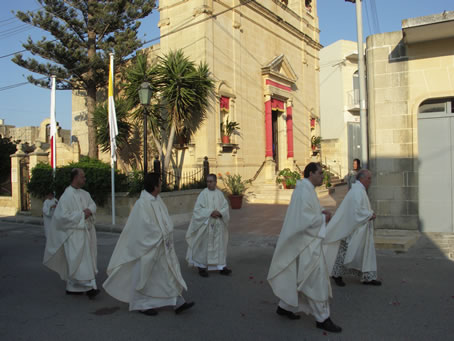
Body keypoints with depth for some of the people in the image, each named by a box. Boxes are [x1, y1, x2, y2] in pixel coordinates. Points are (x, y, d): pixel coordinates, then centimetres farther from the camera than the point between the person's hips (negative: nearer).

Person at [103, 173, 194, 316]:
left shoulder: (157, 200, 5)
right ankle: (142, 304, 24)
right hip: (148, 245, -8)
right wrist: (163, 236, -14)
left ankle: (177, 303, 14)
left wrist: (167, 233, -2)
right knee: (145, 275, 7)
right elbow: (146, 226, -22)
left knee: (169, 272, 8)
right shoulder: (142, 203, -20)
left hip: (161, 246, 8)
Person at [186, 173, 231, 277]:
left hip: (218, 225, 4)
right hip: (206, 224, -4)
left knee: (219, 245, 8)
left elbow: (226, 206, 4)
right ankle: (202, 267, 16)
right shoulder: (203, 194, -7)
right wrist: (210, 212, -21)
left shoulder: (220, 193, 5)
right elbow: (198, 208, -11)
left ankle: (221, 266, 16)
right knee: (205, 245, 3)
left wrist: (220, 213, -15)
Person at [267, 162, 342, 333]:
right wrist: (323, 218, -12)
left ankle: (285, 306, 29)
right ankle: (322, 318, 9)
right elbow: (304, 219, -25)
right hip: (308, 243, -11)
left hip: (308, 241, 11)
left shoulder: (306, 189, 13)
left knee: (300, 278, 18)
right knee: (317, 280, -2)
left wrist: (320, 212, 4)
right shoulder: (305, 191, -19)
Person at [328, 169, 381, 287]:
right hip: (354, 229, -10)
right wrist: (370, 215, -14)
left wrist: (370, 213, 6)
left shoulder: (360, 190, 14)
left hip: (361, 230, 10)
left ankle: (368, 277, 16)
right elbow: (357, 211, -27)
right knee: (347, 252, 2)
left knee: (366, 252, 10)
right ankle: (337, 274, 16)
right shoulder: (357, 191, -19)